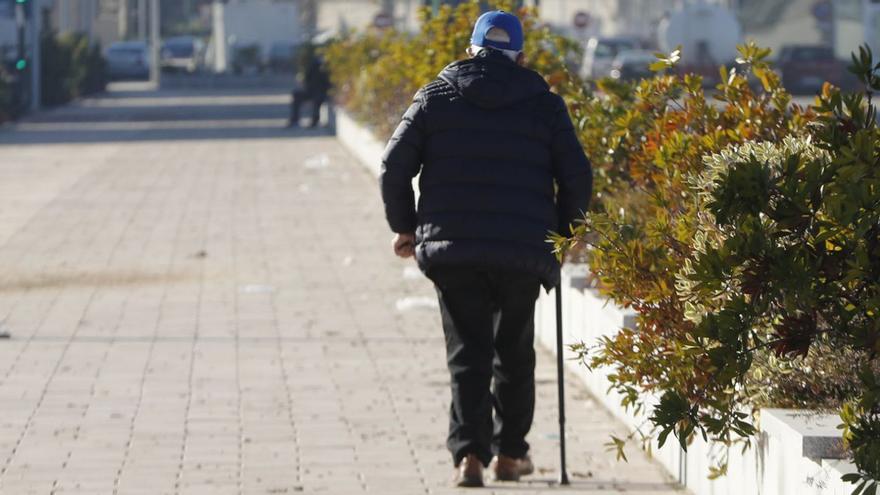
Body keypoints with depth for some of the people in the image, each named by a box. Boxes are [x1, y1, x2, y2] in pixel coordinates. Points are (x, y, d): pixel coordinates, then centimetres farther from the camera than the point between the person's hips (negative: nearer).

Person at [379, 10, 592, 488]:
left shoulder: (435, 97, 5)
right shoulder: (543, 104, 5)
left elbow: (395, 167, 3)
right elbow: (577, 176, 3)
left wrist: (404, 226, 15)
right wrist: (562, 230, 19)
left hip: (451, 248, 0)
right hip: (523, 252, 0)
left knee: (467, 354, 3)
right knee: (514, 352, 16)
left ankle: (468, 451, -12)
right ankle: (509, 451, 20)